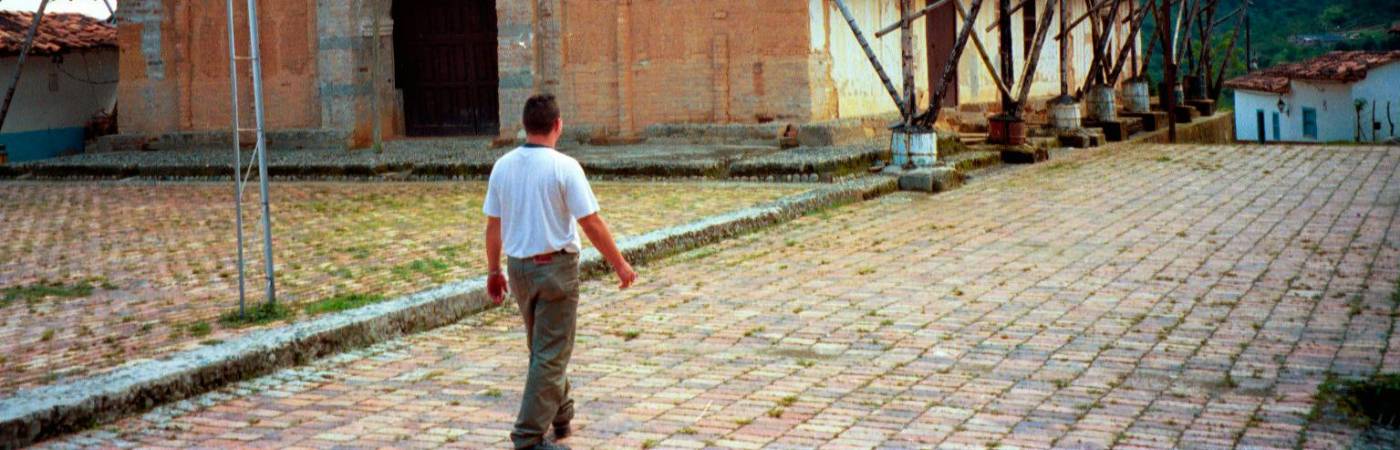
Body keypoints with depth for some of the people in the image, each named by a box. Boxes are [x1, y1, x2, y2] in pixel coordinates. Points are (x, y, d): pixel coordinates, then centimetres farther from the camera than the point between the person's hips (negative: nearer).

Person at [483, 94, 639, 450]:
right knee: (551, 355, 0)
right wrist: (619, 263, -4)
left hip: (518, 267, 6)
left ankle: (560, 415, 38)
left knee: (542, 348, 22)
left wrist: (494, 270, 16)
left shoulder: (503, 166, 0)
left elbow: (493, 224, 5)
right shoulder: (564, 167, -15)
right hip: (555, 267, -6)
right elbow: (591, 224, -14)